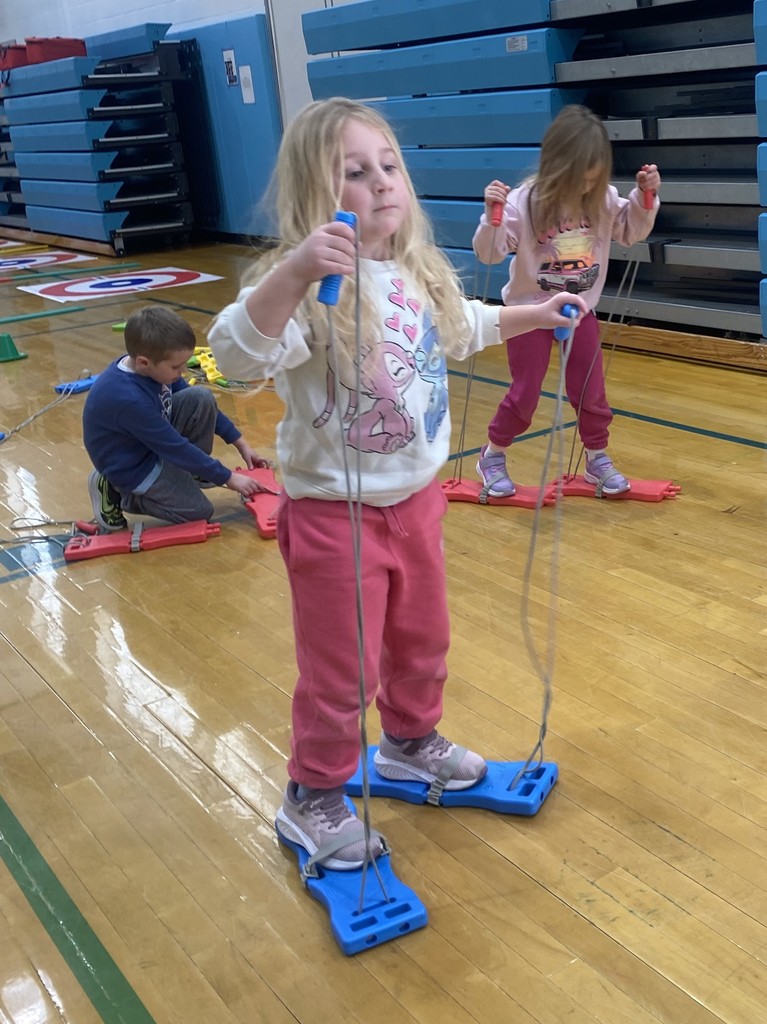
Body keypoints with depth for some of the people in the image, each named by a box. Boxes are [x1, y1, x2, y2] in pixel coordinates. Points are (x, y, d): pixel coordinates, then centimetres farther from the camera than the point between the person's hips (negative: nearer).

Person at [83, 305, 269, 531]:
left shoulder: (153, 366, -12)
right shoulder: (129, 399, -36)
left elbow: (203, 405, 3)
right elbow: (177, 449, -28)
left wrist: (240, 443, 3)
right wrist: (228, 478, -20)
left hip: (155, 437, 7)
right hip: (133, 466, -7)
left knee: (202, 398, -12)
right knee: (200, 511, -9)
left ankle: (194, 474, 6)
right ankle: (118, 493, 3)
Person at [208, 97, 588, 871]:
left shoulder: (420, 275, 0)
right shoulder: (309, 286, -25)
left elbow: (461, 327, 23)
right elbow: (239, 354, -45)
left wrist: (534, 315, 26)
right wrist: (294, 274, -59)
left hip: (416, 498, 8)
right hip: (333, 514, -7)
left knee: (422, 639, 25)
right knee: (340, 672, 6)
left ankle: (411, 741, 52)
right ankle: (311, 800, 29)